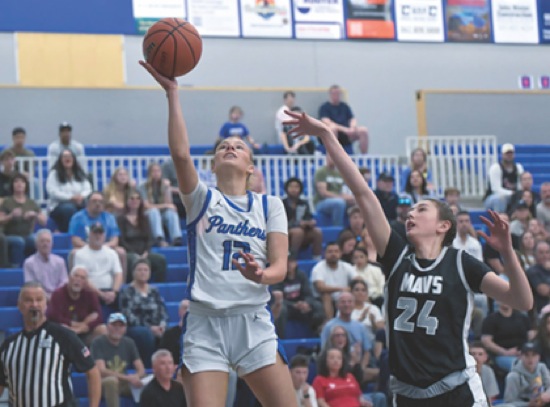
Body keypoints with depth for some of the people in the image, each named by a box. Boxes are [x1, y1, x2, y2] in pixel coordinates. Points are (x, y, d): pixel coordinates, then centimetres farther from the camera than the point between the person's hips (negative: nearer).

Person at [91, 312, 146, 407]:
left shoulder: (129, 343, 6)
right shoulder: (98, 343, -9)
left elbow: (141, 370, 2)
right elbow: (101, 371, -20)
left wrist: (136, 377, -23)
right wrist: (127, 378, -28)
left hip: (123, 385, 5)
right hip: (103, 384, -5)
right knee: (111, 380, -39)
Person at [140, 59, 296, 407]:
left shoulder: (271, 206, 12)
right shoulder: (203, 200, 8)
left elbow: (280, 267, 3)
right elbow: (181, 154, -10)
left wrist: (260, 275, -21)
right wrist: (172, 92, -14)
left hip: (254, 322, 1)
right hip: (205, 323, -1)